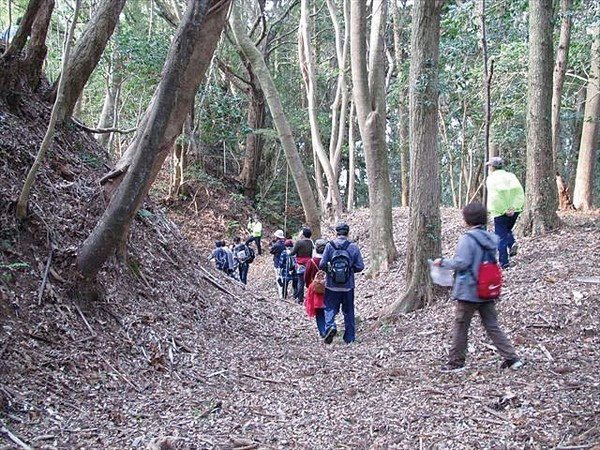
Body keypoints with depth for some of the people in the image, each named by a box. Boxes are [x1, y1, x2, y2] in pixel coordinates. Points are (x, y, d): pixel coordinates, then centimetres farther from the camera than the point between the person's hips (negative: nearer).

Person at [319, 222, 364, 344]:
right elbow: (360, 266, -4)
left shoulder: (330, 245, -8)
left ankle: (330, 325, -19)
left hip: (332, 285, -1)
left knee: (330, 308, 9)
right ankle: (349, 338, 19)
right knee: (348, 311, 13)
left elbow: (322, 264, -9)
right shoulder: (354, 247, -4)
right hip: (348, 286, 2)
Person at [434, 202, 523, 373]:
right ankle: (512, 358, 11)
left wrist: (443, 262, -8)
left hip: (469, 292, -7)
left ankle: (456, 362, 16)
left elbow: (461, 263, -22)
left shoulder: (467, 239, -18)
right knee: (492, 326, 13)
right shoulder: (492, 238, 5)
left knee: (460, 326, 7)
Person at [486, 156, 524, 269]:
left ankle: (504, 262, 1)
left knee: (501, 236, 3)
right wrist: (514, 207, -8)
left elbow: (494, 197, -17)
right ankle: (512, 244, 0)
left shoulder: (491, 178, -4)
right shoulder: (510, 175, 9)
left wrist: (504, 210, -13)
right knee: (508, 229, 27)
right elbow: (519, 191, -3)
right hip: (514, 211, 5)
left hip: (500, 212, -4)